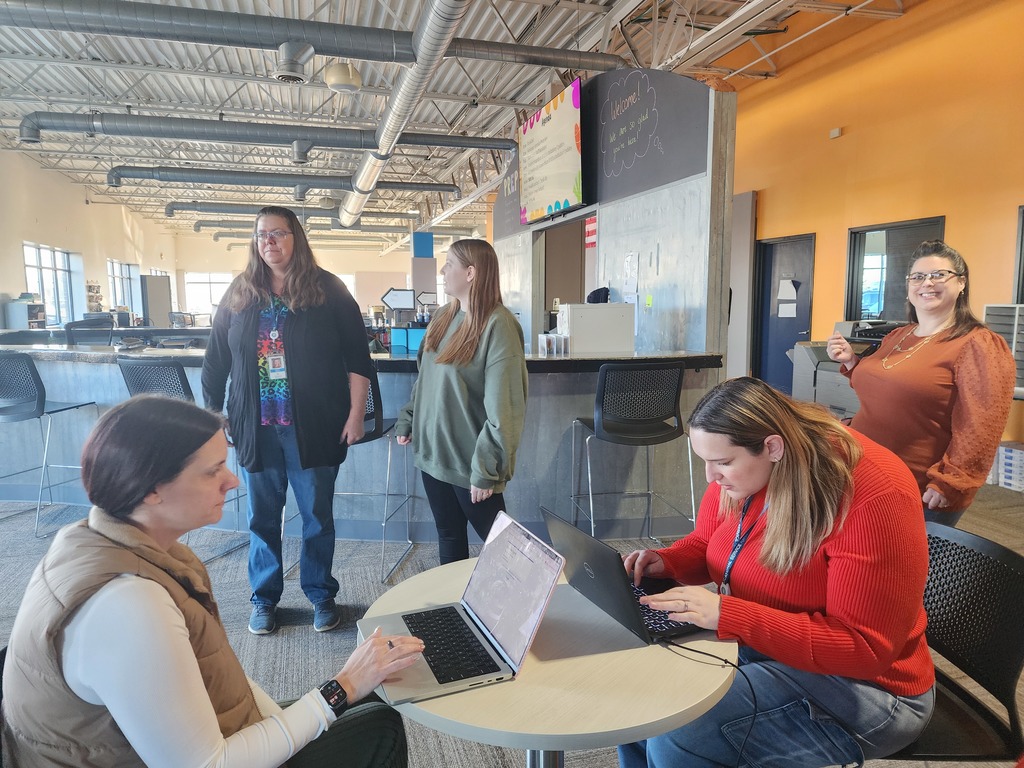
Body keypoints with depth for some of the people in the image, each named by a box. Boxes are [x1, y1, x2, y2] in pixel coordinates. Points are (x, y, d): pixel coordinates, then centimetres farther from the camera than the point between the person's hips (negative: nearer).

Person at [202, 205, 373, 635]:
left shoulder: (327, 290, -2)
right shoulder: (239, 294, 6)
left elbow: (357, 356, -3)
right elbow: (215, 360, 11)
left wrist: (355, 414, -7)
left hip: (314, 429, -2)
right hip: (255, 429, 3)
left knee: (318, 516, 10)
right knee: (262, 518, 13)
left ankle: (321, 595, 28)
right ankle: (264, 599, 31)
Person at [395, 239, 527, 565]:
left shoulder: (498, 325, -17)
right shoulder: (442, 317, 7)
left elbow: (502, 407, -20)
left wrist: (486, 468, -20)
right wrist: (407, 420, 14)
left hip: (468, 460, -7)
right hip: (432, 452, 7)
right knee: (448, 535, 19)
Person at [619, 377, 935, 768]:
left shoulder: (873, 498, -28)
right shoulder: (744, 467, -7)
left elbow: (862, 649, -27)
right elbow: (706, 545, 10)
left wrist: (727, 614, -34)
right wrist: (666, 562, -13)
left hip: (860, 685, -7)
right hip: (757, 646, 7)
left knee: (675, 730, -22)